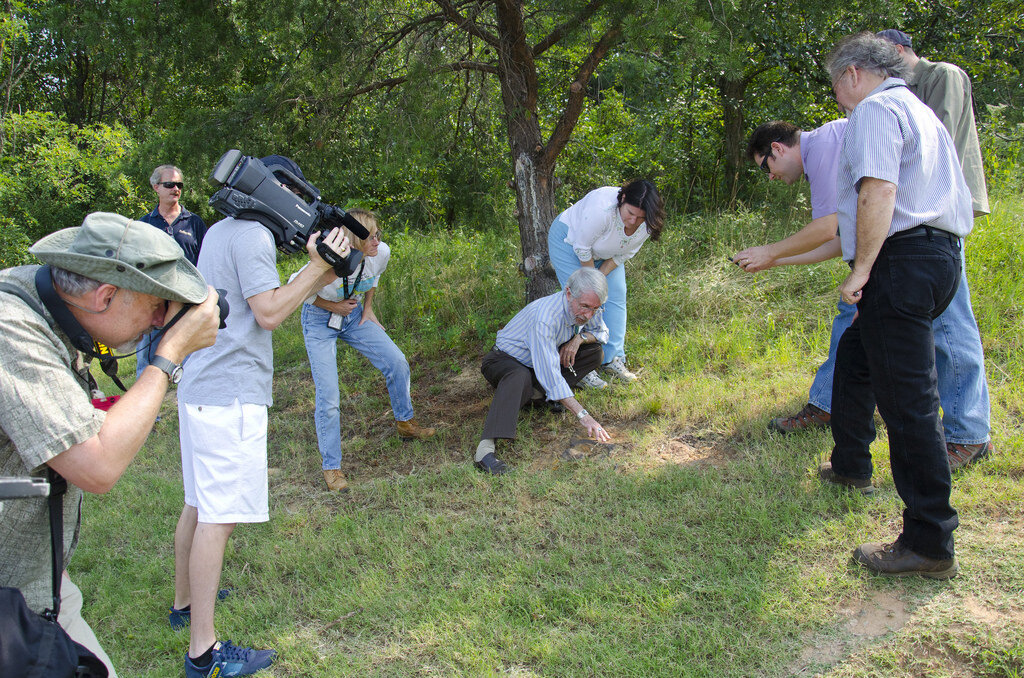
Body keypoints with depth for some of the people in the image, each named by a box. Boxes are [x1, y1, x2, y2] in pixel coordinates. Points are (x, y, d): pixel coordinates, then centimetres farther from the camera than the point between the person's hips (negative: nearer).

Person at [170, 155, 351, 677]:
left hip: (201, 388, 10)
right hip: (230, 393, -10)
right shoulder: (253, 235, -12)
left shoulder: (221, 230, 19)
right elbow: (268, 313, -17)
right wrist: (317, 267, -12)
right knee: (218, 516, -8)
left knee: (198, 505, 20)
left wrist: (319, 275, 13)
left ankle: (184, 601, 36)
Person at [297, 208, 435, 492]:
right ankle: (331, 467, 5)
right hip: (320, 321, -5)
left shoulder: (381, 253, -19)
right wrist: (334, 306, -18)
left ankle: (405, 423, 22)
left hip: (354, 315, 5)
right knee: (328, 397, -9)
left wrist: (367, 308, 2)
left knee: (397, 362, -3)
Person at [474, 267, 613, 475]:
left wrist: (579, 338, -16)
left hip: (543, 361, 8)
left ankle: (536, 394, -11)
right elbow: (550, 375, -41)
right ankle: (485, 448, -51)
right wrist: (583, 416, -44)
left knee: (594, 351, -9)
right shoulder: (544, 317, -36)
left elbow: (601, 332, 9)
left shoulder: (585, 308, -13)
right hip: (505, 360, -7)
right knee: (520, 377, -43)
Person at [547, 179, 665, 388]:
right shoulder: (602, 208, -41)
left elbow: (625, 253, -8)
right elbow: (582, 247, -28)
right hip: (570, 240, -6)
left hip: (605, 254, 6)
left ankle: (612, 360, 8)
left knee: (616, 297, 0)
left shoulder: (646, 224, -21)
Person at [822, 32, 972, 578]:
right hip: (941, 255, 11)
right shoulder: (921, 112, 25)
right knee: (855, 354, 26)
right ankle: (850, 466, 42)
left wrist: (861, 269, -19)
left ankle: (931, 544, -6)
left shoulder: (876, 109, -6)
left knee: (907, 399, -10)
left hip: (902, 261, -11)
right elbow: (952, 194, 29)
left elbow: (878, 192, -21)